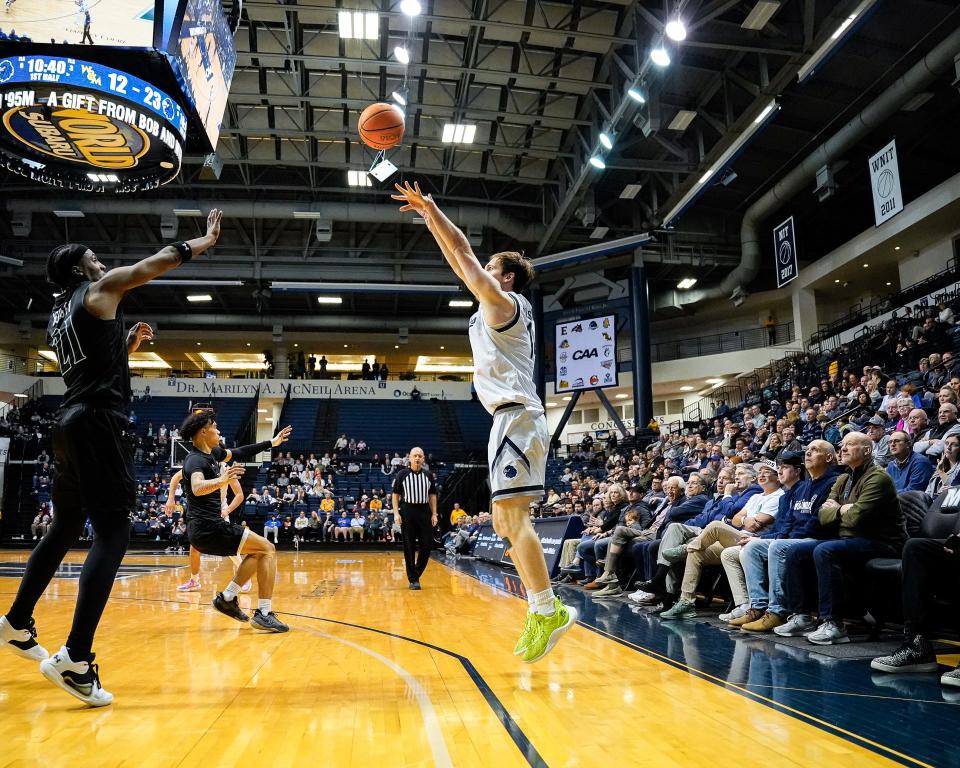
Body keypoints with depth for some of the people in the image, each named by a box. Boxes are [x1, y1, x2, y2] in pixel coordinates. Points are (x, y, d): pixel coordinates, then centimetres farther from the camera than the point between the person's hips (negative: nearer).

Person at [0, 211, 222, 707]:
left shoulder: (56, 317, 22)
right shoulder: (99, 290, -1)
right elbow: (164, 259, 3)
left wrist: (129, 344, 25)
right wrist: (208, 239, 15)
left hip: (71, 424, 9)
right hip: (100, 423, -9)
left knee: (64, 529, 22)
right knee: (112, 535, -12)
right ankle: (75, 659, -19)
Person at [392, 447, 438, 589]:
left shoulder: (429, 475, 8)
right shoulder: (402, 474, 1)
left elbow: (432, 495, 11)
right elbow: (395, 495, 3)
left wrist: (434, 514, 4)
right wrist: (396, 513, -6)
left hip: (424, 511, 3)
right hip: (407, 512, -2)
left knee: (427, 545, 1)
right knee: (409, 547, 1)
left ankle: (416, 573, 21)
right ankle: (413, 579, 9)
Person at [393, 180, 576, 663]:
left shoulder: (503, 302, -1)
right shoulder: (499, 308, 23)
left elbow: (464, 254, -3)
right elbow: (460, 263, 28)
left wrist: (430, 208, 6)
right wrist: (431, 220, 31)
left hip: (516, 417, -10)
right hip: (515, 419, 10)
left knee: (513, 517, -14)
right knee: (505, 523, 8)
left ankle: (549, 611, -12)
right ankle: (540, 612, 10)